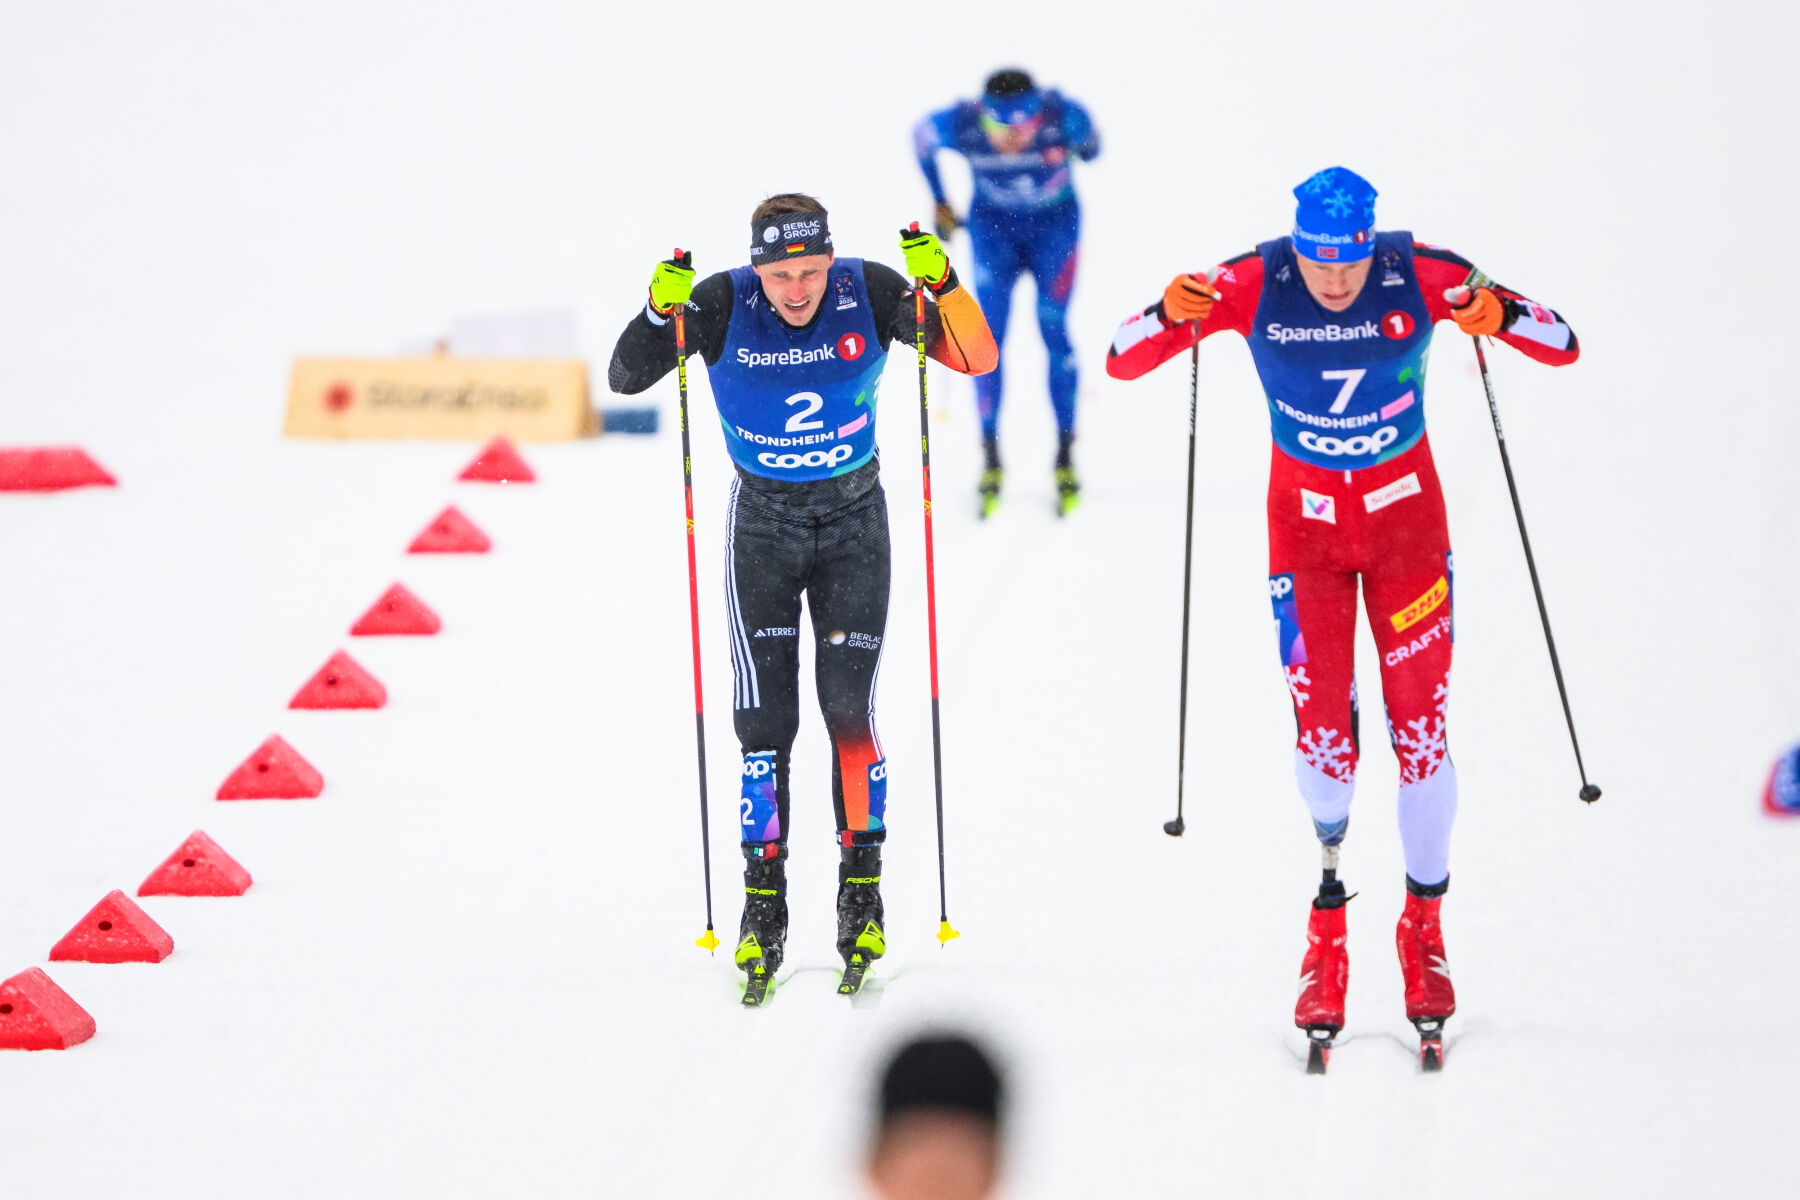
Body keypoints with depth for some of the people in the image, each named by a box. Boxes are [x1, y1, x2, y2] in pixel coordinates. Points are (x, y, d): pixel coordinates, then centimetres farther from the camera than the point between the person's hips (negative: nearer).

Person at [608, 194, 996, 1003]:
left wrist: (942, 285, -33)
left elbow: (978, 359, -16)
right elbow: (625, 378, -17)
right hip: (762, 520, 0)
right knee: (765, 718, -5)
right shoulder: (723, 305, -17)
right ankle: (763, 908, 1)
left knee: (849, 711, -5)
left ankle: (862, 892, 9)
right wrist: (661, 312, -35)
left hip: (853, 519, 0)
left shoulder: (868, 293, -16)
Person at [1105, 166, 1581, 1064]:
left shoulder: (1418, 277, -19)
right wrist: (1171, 314, -34)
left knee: (1420, 729, -3)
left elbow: (1562, 347, -17)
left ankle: (1424, 922, 16)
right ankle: (1328, 910, 17)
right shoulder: (1253, 285, -18)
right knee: (1320, 725, -8)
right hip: (1305, 515, 0)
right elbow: (1123, 360, -13)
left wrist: (1497, 314, -38)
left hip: (1406, 512, 0)